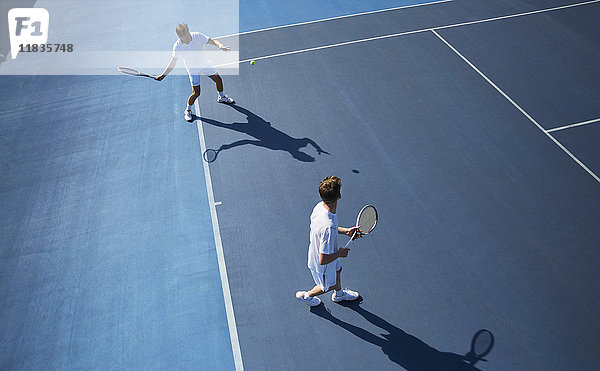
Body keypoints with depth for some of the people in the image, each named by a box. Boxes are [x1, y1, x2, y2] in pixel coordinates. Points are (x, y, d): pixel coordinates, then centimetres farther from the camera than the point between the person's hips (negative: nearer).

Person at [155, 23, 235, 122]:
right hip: (193, 69, -3)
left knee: (218, 79, 15)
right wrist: (163, 75, -20)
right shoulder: (177, 46, -24)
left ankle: (221, 97, 46)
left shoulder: (197, 36, -24)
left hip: (204, 64, 3)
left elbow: (212, 41, -15)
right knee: (196, 93, -7)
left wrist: (220, 45, -36)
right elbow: (173, 63, -14)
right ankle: (188, 111, 19)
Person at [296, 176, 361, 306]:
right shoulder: (328, 228, -47)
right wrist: (339, 253, -20)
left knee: (337, 271, 35)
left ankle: (339, 294, 65)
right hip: (323, 266, -7)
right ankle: (306, 296, 53)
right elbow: (323, 260, -37)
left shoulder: (320, 206, -21)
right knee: (329, 286, 26)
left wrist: (345, 230, -3)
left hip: (315, 251, 7)